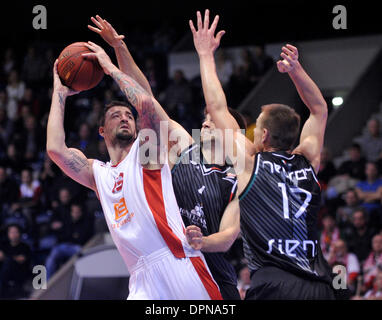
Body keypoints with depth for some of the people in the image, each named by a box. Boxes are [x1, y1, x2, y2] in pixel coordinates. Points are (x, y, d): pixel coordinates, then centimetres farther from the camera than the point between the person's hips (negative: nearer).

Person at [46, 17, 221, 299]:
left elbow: (146, 103, -9)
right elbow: (55, 148, 8)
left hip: (179, 265, -4)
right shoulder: (97, 173, 21)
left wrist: (111, 68, 4)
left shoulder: (146, 151, 9)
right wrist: (60, 93, 17)